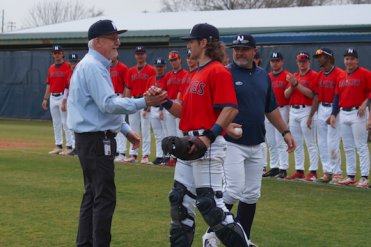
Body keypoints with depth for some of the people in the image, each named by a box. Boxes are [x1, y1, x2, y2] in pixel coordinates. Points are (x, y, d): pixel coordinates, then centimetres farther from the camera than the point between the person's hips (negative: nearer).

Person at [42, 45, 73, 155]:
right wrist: (45, 99, 15)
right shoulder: (51, 68, 14)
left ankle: (69, 146, -3)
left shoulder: (67, 67, -7)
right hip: (53, 97, 7)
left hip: (63, 96, -7)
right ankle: (58, 146, 16)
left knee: (66, 123, -6)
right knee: (56, 123, 10)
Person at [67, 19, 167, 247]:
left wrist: (126, 130, 21)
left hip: (93, 140, 11)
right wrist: (143, 103, -31)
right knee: (105, 197, -9)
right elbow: (108, 104, -25)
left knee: (93, 194, 15)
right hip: (96, 140, -11)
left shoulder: (97, 66, 19)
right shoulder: (93, 67, -16)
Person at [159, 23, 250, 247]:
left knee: (209, 202, -11)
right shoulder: (198, 74, 19)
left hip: (208, 145, -10)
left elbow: (231, 109, -21)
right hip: (189, 144, 10)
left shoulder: (218, 71, -10)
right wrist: (165, 101, 6)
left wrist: (209, 136, -29)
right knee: (179, 200, 11)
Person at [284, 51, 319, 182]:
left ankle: (313, 172, -6)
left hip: (306, 111, -7)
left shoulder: (313, 76, -4)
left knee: (310, 143, -6)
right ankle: (299, 171, 14)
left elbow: (311, 94, -16)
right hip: (293, 111, 7)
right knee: (297, 144, 9)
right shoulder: (294, 76, 17)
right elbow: (286, 95, 10)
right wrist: (291, 85, -8)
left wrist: (296, 83, -19)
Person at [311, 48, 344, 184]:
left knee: (332, 143, -9)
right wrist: (310, 116, 13)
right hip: (321, 110, 8)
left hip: (334, 110, -8)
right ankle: (327, 172, 13)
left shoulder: (338, 73, -11)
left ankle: (337, 173, 0)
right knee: (322, 143, 7)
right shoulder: (319, 75, 13)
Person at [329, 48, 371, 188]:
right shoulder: (341, 76, 13)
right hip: (343, 114, 7)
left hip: (358, 113, -6)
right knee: (348, 148, 10)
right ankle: (350, 176, 16)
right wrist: (333, 114, 10)